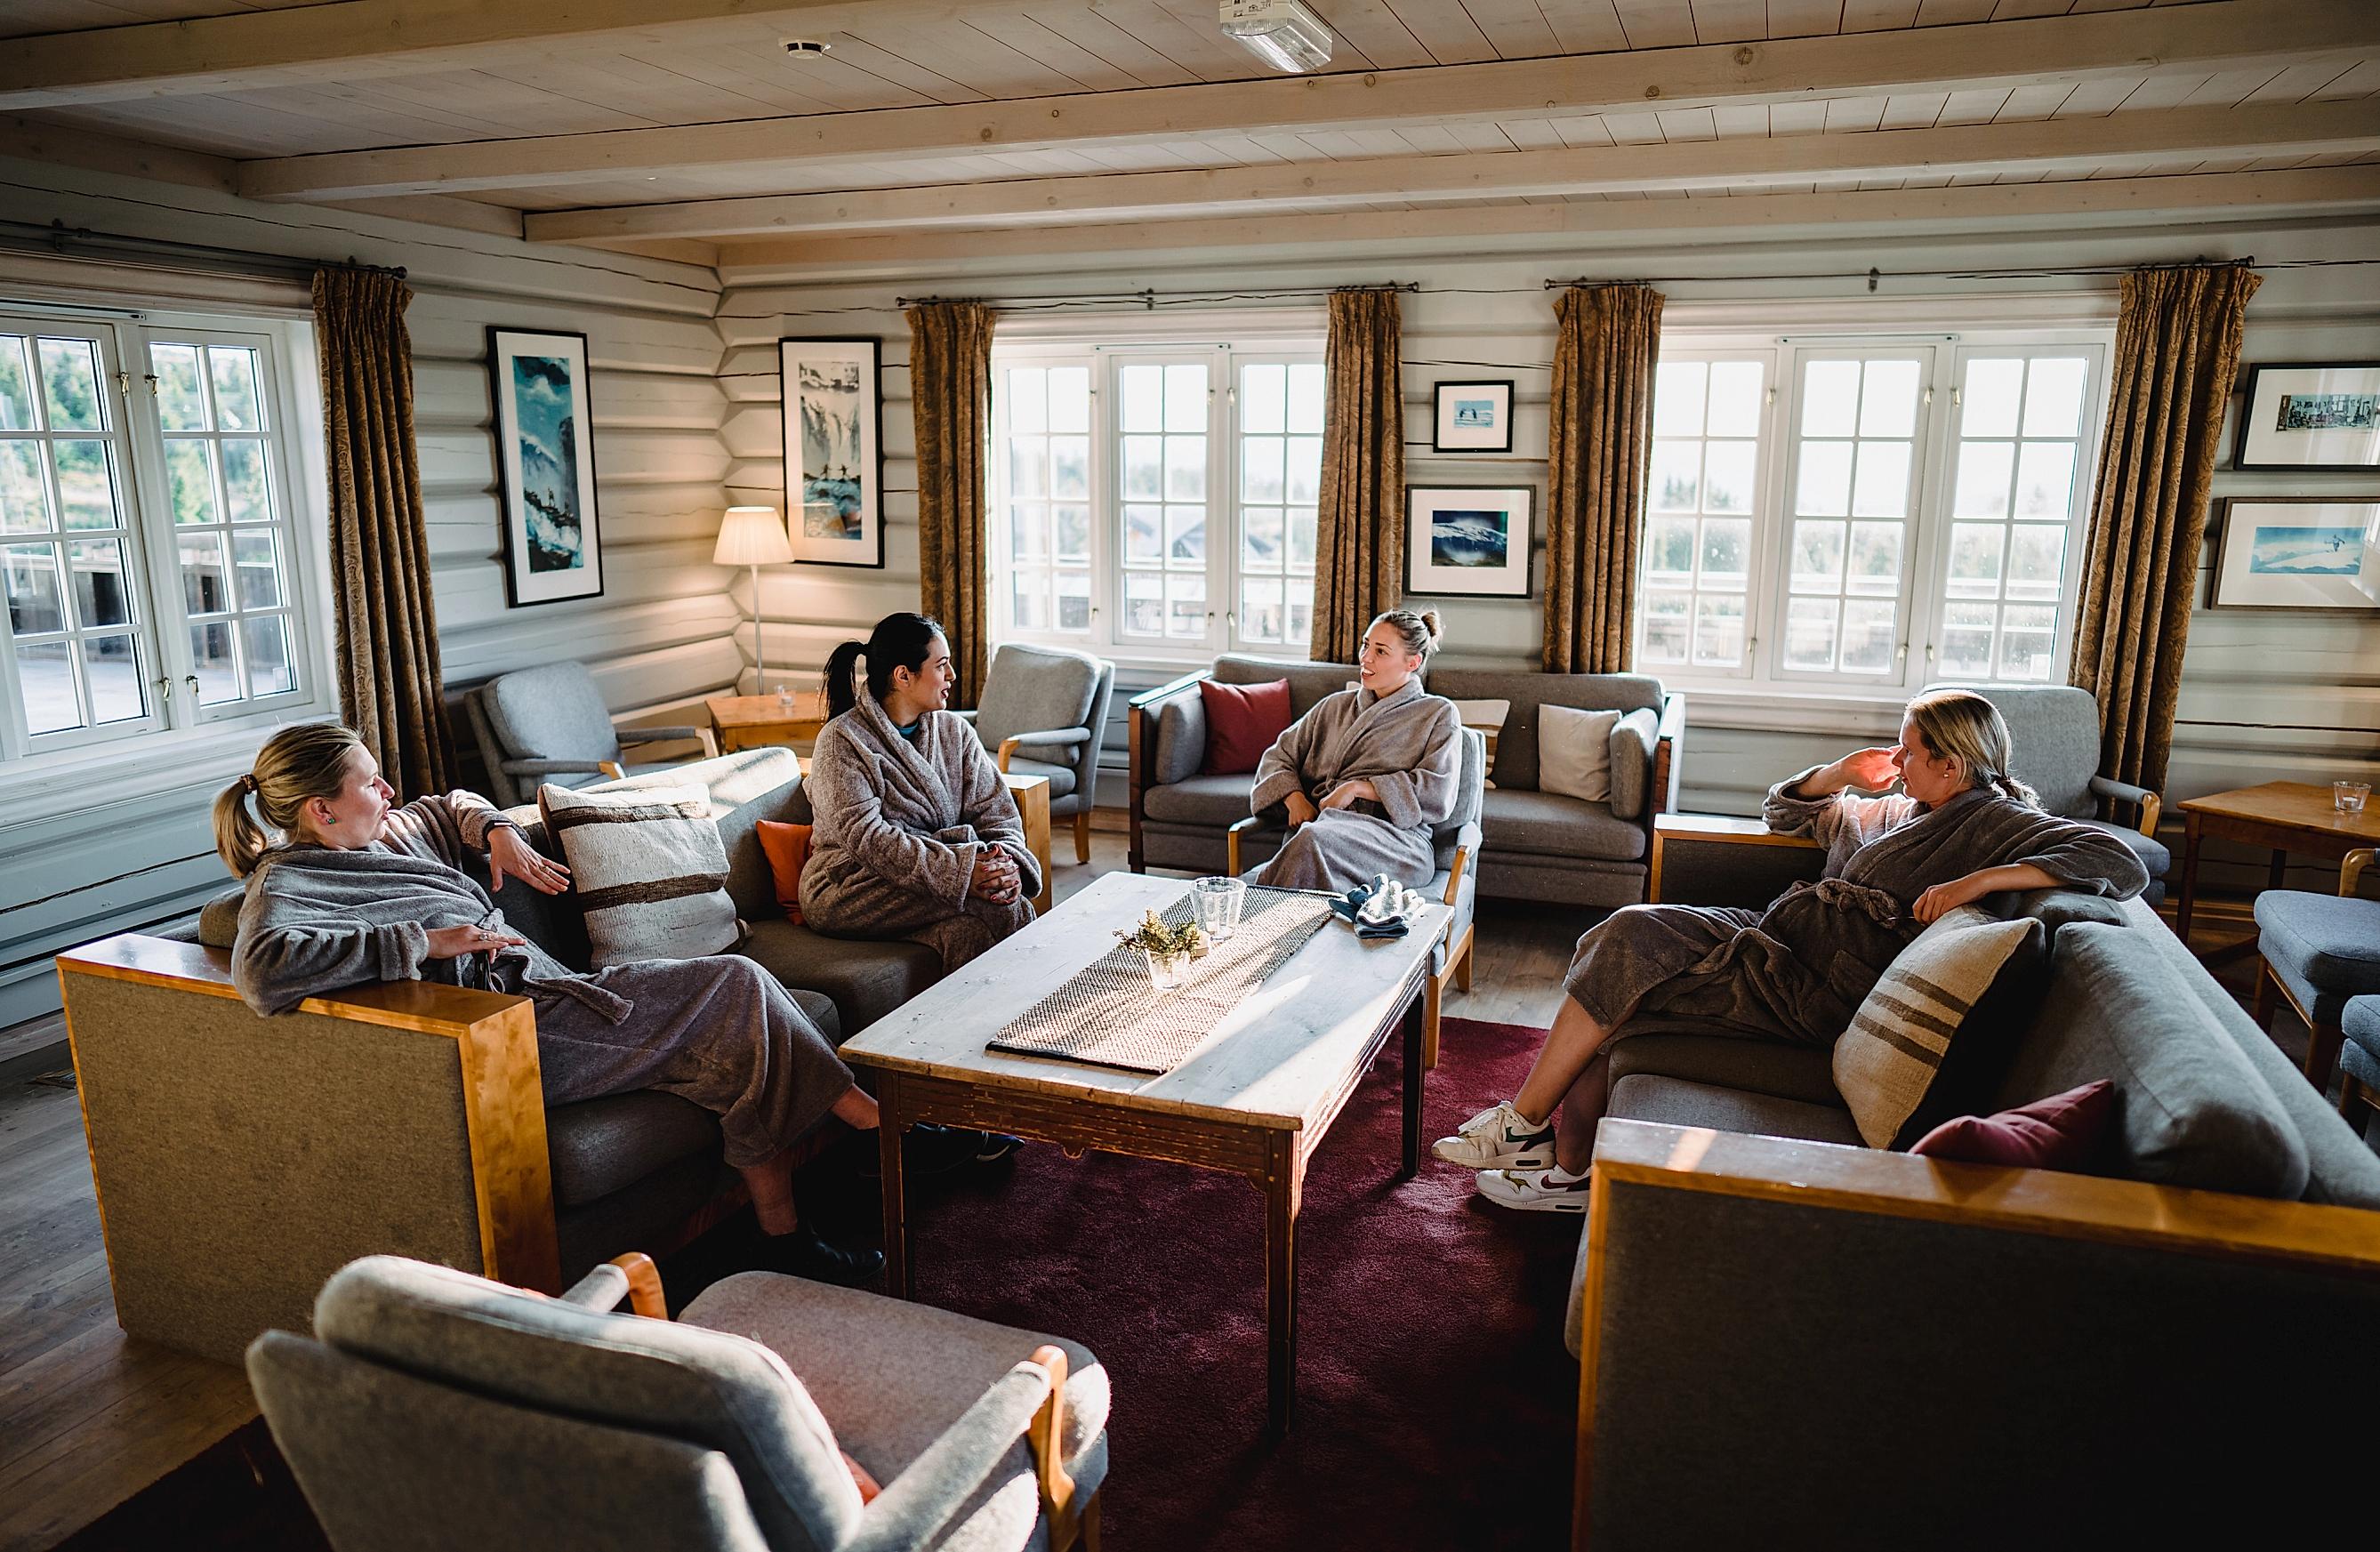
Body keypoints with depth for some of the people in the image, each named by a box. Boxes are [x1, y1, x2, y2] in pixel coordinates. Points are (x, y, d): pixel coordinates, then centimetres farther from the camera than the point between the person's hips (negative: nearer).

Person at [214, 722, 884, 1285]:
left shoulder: (384, 834, 15)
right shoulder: (284, 886, -10)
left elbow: (451, 807, 36)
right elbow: (262, 971, -33)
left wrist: (497, 832, 12)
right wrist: (426, 941, -29)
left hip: (546, 989, 10)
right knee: (736, 988, -15)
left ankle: (788, 1240, -5)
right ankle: (872, 1120, 1)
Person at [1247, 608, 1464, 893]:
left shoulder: (1439, 714, 14)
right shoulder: (1335, 706, 26)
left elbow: (1437, 792, 0)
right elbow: (1279, 755, 24)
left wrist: (1358, 787, -8)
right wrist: (1295, 800, 1)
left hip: (1394, 839, -3)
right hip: (1320, 822, 3)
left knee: (1312, 838, -38)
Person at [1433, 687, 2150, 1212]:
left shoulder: (1996, 824, -2)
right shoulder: (1900, 811, 23)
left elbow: (2123, 864, -17)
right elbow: (1784, 811, 33)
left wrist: (1977, 881, -26)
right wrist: (1843, 772, 13)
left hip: (1815, 987, -9)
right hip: (1778, 932, 9)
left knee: (1630, 943, -20)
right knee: (1618, 941, -8)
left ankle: (1525, 1124, -9)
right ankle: (1570, 1167, -7)